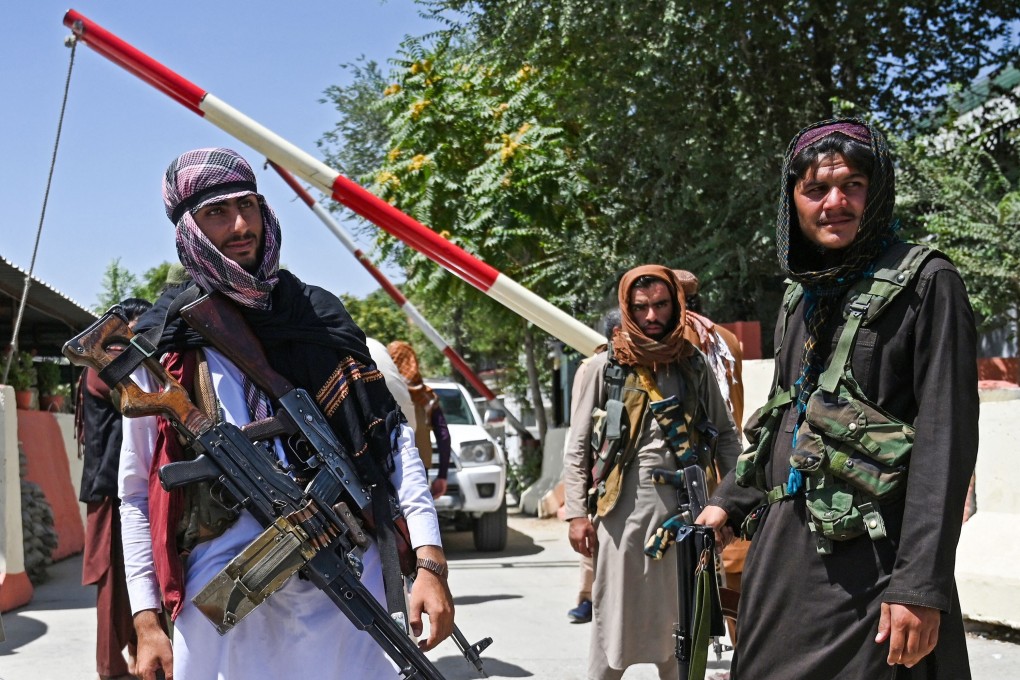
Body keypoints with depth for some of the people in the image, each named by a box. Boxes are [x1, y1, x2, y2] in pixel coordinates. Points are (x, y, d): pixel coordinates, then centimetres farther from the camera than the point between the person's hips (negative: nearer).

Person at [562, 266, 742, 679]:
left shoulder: (694, 365, 9)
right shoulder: (604, 367, 1)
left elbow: (725, 435, 12)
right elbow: (577, 448, 0)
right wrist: (576, 513, -7)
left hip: (684, 503, 3)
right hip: (624, 504, -3)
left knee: (680, 620, 10)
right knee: (615, 618, 2)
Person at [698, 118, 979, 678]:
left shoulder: (925, 284, -7)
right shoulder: (800, 295, 14)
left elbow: (946, 438, -14)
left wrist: (921, 584, -20)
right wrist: (728, 502, 18)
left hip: (870, 556, -7)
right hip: (782, 546, 7)